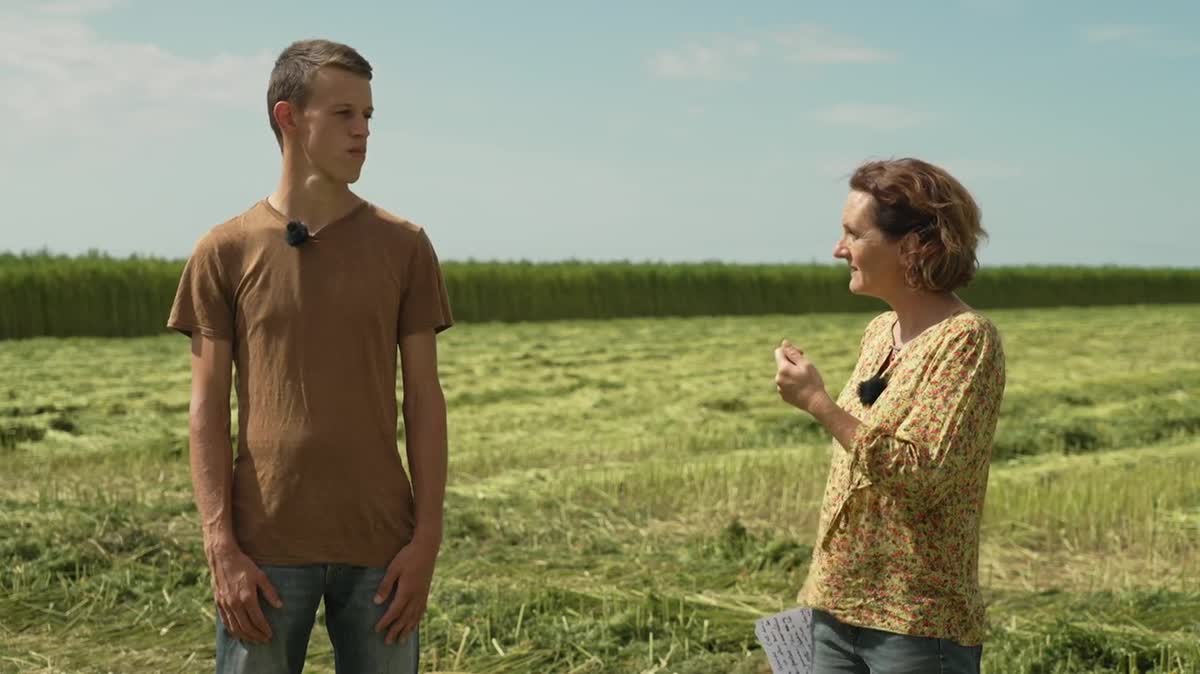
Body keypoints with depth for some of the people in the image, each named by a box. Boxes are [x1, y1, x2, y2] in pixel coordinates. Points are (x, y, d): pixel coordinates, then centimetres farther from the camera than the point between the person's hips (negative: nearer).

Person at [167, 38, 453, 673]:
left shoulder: (403, 246, 3)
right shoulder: (224, 252, 1)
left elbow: (424, 400, 3)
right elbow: (208, 409, 0)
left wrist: (427, 537, -3)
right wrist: (221, 547, -8)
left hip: (379, 548, 1)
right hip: (266, 549, -1)